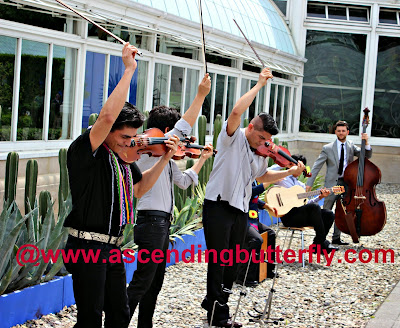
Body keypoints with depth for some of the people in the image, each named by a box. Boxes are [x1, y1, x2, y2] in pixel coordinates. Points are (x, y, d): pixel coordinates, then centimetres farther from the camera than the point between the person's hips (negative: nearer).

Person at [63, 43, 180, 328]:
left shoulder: (123, 158, 10)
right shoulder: (85, 151, -14)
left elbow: (139, 189, 24)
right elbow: (107, 117, -32)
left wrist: (165, 159, 13)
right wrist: (129, 70, -27)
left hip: (112, 247, 8)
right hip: (87, 247, -8)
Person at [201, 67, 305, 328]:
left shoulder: (260, 155, 14)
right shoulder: (233, 138, -7)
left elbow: (262, 176, 31)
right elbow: (237, 111, -25)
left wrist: (289, 172, 20)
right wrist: (260, 85, -19)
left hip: (240, 209, 8)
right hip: (219, 206, -8)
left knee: (234, 262, 13)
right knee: (219, 259, -6)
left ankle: (212, 301, 28)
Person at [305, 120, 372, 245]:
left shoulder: (351, 147, 9)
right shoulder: (327, 148, 0)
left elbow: (367, 155, 7)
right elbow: (316, 166, -2)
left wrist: (366, 143, -11)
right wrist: (309, 183, -10)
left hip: (346, 183, 3)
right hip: (332, 183, -3)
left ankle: (336, 238, 17)